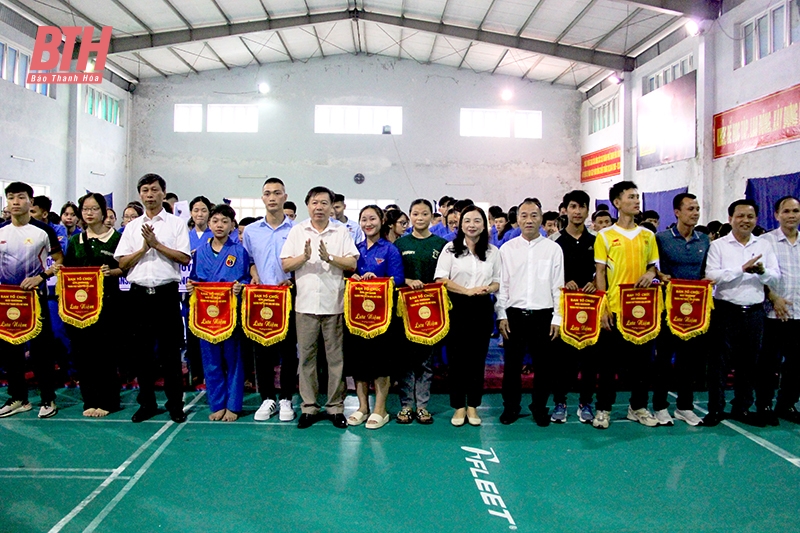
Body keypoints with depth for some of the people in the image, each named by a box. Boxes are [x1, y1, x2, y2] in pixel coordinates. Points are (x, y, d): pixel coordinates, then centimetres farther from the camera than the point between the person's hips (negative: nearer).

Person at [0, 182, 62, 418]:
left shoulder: (43, 230, -4)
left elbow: (59, 261, -2)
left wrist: (40, 277, -16)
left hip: (36, 296, -4)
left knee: (41, 347, 0)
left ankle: (48, 398, 8)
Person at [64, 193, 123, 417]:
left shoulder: (116, 238, 2)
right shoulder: (75, 241, 15)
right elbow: (67, 270, 15)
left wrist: (110, 271, -20)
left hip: (107, 300, -4)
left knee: (104, 350, -1)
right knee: (83, 350, 5)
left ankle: (107, 400, 9)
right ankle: (90, 400, 15)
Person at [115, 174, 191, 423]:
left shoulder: (176, 223, 4)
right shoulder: (132, 227, 13)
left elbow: (185, 258, -6)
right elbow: (122, 263, 7)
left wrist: (157, 244, -10)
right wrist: (145, 247, -6)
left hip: (167, 292, -3)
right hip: (140, 293, 4)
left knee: (170, 350, 1)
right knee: (142, 349, 9)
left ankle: (175, 403, 11)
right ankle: (147, 403, 20)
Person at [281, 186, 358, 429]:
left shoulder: (341, 231, 6)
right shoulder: (297, 231, 9)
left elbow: (352, 264, -2)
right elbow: (285, 265, 3)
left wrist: (329, 257, -16)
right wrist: (304, 257, -14)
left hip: (334, 304, -1)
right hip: (305, 303, 1)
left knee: (336, 356, 4)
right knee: (306, 356, 6)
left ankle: (336, 406, 15)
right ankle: (309, 406, 18)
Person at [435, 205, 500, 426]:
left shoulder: (493, 251, 8)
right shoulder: (450, 248, 1)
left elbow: (498, 282, 10)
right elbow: (441, 279, -5)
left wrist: (488, 289, -13)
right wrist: (467, 291, -15)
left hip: (482, 309, 2)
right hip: (456, 308, -2)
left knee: (478, 358, 7)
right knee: (456, 357, 2)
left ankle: (473, 406, 20)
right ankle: (458, 407, 15)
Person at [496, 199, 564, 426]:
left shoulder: (553, 249, 2)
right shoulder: (507, 249, 3)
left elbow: (558, 286, 1)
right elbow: (502, 285, 3)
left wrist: (557, 318, -3)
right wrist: (501, 316, -2)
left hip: (543, 315, 0)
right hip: (514, 314, 0)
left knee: (543, 364, 8)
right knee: (512, 363, 8)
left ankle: (539, 407, 26)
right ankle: (510, 407, 23)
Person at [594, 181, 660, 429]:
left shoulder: (648, 235, 10)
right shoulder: (605, 235, 0)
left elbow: (653, 266, 17)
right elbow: (600, 273, -2)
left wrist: (650, 274, -8)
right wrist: (602, 309, -9)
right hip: (614, 308, -3)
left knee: (641, 359, 10)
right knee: (608, 361, 4)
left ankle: (638, 407, 24)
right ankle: (603, 408, 15)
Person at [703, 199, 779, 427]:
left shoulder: (764, 245, 10)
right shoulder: (718, 245, -1)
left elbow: (775, 275, 4)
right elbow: (711, 275, -13)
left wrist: (762, 271, -17)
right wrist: (742, 269, -18)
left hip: (754, 312, 4)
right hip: (726, 311, -4)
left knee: (749, 362, 11)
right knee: (719, 361, 1)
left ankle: (742, 408, 24)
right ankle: (715, 409, 11)